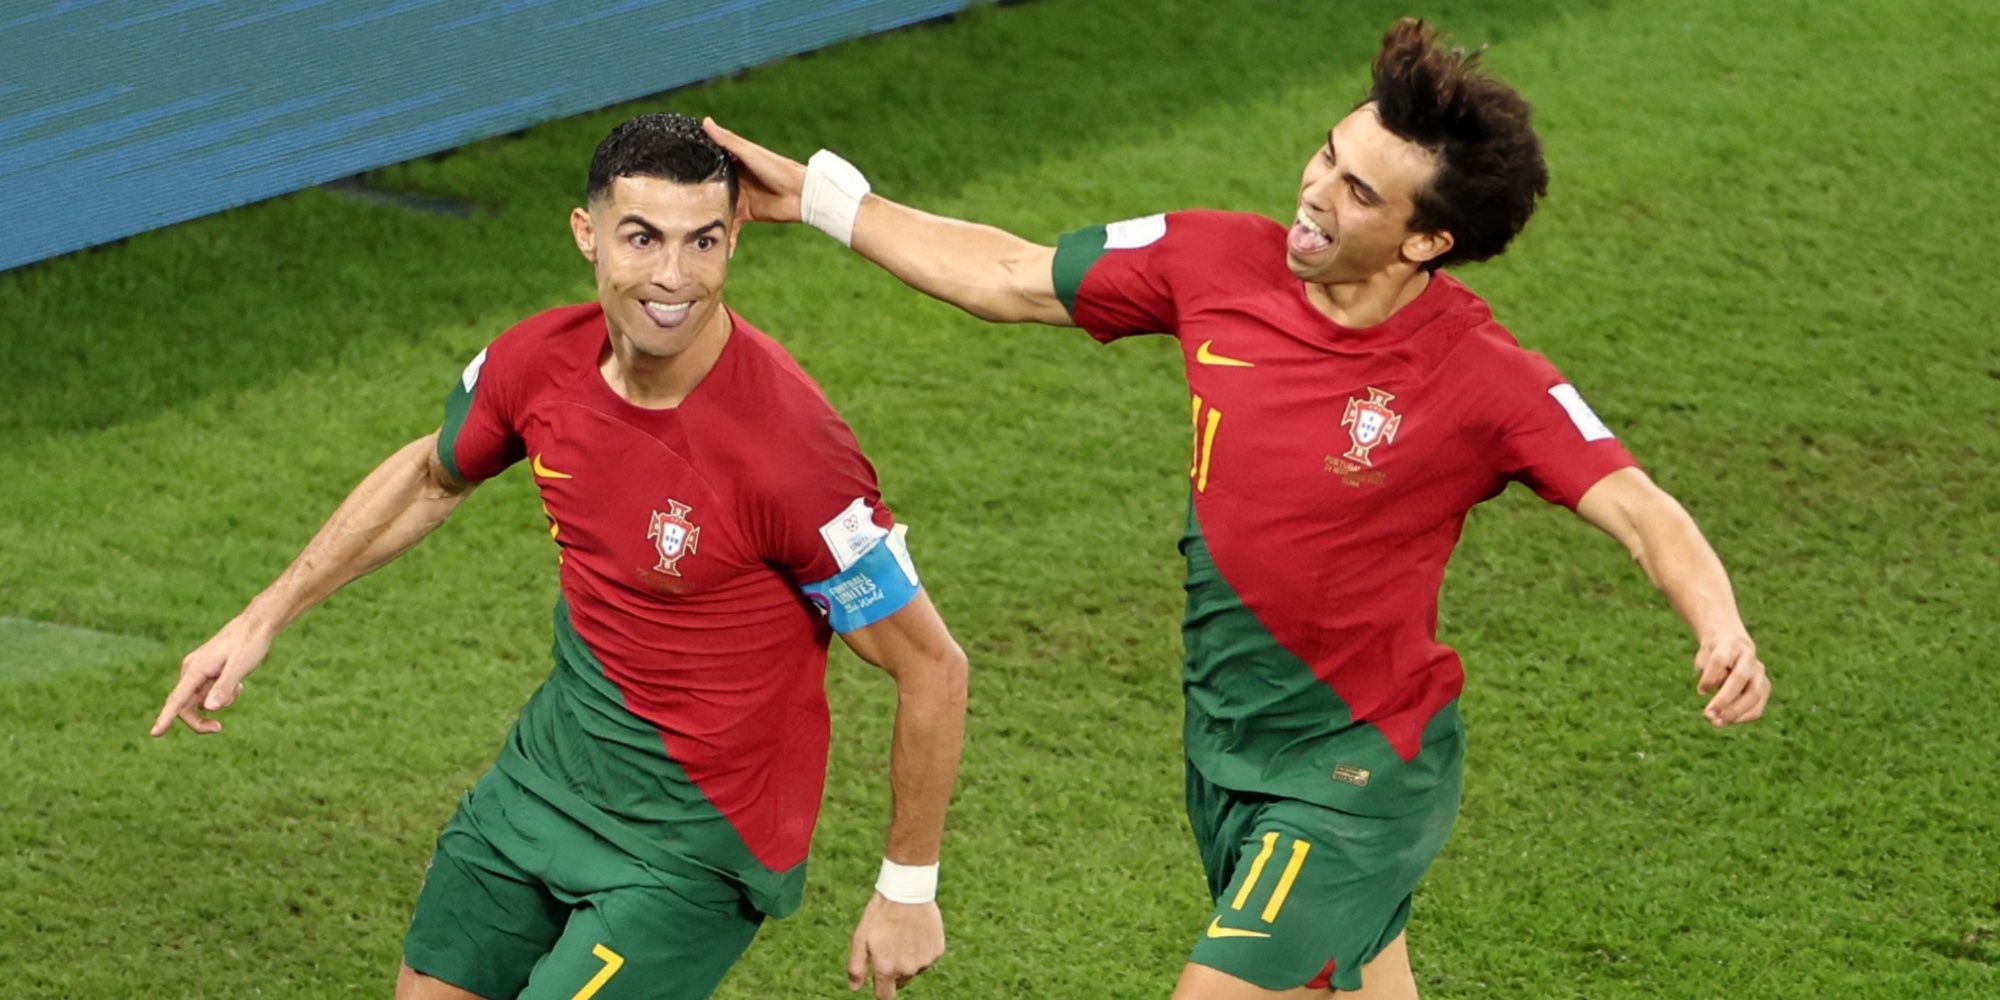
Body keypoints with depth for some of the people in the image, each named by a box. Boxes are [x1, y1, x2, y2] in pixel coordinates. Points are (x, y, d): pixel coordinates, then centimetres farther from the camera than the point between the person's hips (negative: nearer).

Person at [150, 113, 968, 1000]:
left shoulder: (793, 449, -29)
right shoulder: (542, 361, -10)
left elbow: (932, 667, -19)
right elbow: (431, 474, 14)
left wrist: (909, 888, -11)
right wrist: (260, 623, 15)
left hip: (690, 843, -7)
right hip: (549, 763, 7)